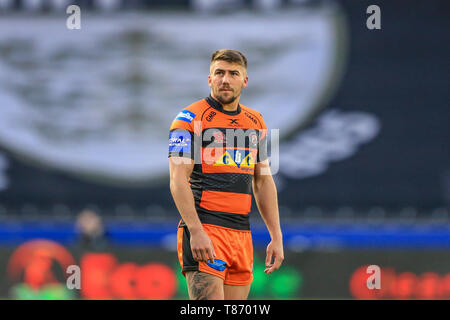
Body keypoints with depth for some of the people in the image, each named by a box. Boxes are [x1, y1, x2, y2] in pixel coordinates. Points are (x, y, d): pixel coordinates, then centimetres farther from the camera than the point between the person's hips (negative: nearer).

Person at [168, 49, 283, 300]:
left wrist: (276, 237, 14)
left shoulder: (256, 122, 17)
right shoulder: (191, 118, -2)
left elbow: (264, 181, 21)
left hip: (242, 233, 6)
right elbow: (178, 179, -10)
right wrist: (196, 231, -20)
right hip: (204, 233, -6)